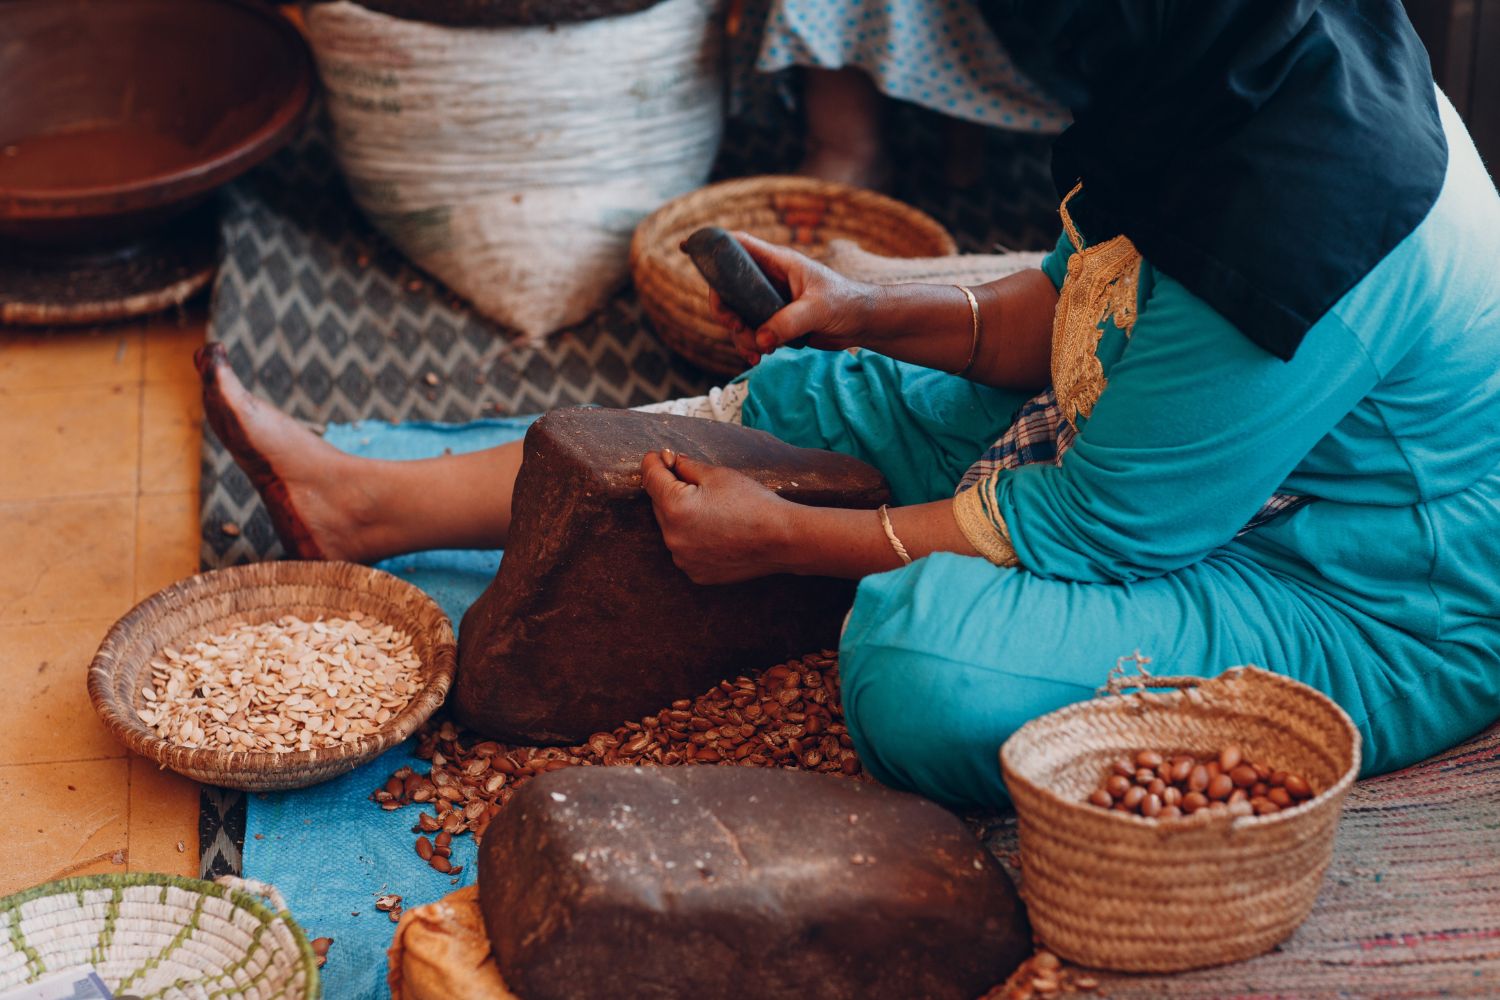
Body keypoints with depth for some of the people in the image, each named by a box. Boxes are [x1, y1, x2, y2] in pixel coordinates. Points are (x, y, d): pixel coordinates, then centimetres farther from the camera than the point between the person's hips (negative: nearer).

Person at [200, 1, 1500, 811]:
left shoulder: (1296, 233, -35)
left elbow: (1089, 534, -25)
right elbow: (1086, 308, 10)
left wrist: (784, 539, -17)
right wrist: (873, 314, -1)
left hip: (1377, 620, -8)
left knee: (923, 656, -36)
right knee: (820, 401, 7)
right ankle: (369, 502, 16)